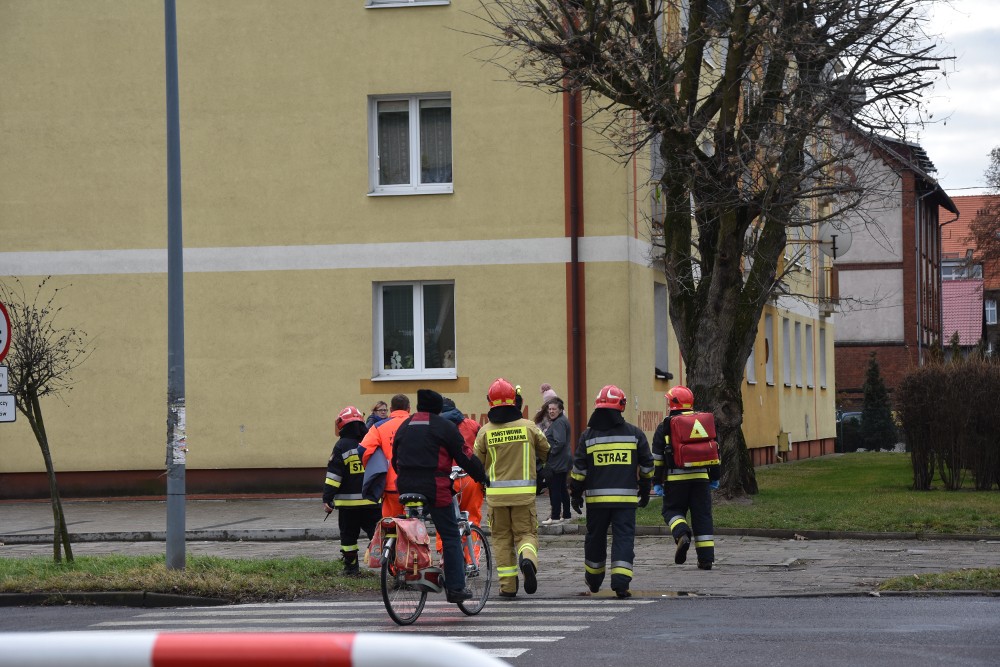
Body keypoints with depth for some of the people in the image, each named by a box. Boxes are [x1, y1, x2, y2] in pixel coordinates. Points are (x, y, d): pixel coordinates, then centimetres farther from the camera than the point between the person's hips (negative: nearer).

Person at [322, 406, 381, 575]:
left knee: (348, 535, 8)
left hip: (348, 501, -3)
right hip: (372, 500, 3)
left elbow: (333, 475, -9)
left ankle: (351, 566, 9)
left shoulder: (341, 446, -6)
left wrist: (327, 498, -7)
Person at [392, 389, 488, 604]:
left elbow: (394, 460, 22)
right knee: (451, 537, 0)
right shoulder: (445, 427, 0)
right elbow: (465, 458, -1)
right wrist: (483, 478, 10)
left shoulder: (404, 426, 17)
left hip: (406, 487, 5)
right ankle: (456, 587, -4)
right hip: (435, 488, -5)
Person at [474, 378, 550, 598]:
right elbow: (547, 453, 10)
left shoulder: (485, 432, -3)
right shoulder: (529, 427, -2)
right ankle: (528, 559, -26)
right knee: (526, 533, 7)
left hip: (496, 494, 1)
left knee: (502, 539, 11)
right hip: (524, 493, -1)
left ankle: (508, 586, 10)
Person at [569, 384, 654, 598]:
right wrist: (645, 491, 20)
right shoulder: (634, 434, 3)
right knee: (624, 537, -2)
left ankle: (593, 580, 30)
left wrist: (576, 494, 10)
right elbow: (646, 466, 9)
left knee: (595, 538, 16)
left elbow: (579, 469, 1)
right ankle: (620, 581, -15)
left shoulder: (588, 435, 1)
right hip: (626, 498, -1)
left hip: (596, 498, 1)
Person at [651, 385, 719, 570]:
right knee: (702, 515, 5)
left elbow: (657, 456, 0)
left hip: (675, 478, -3)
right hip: (700, 477, 3)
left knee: (672, 509, 12)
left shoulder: (665, 427, 1)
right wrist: (714, 477, 21)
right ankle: (706, 557, 3)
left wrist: (657, 482, 5)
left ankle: (682, 534, -19)